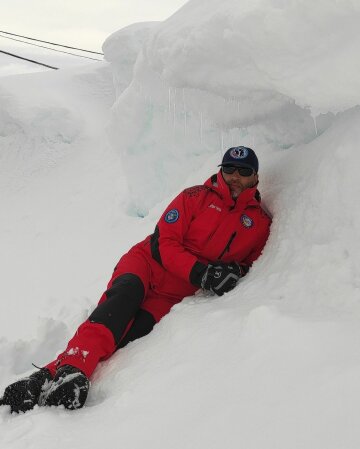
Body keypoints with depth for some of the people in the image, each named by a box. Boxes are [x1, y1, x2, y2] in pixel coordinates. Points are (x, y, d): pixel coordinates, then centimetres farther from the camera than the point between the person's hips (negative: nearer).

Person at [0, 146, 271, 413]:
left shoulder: (262, 223, 8)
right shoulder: (196, 197, 2)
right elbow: (165, 244, -5)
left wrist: (235, 271, -7)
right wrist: (199, 272, -21)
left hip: (174, 296, 1)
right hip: (150, 263, -1)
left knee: (131, 332, -28)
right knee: (126, 293, -37)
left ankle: (50, 374, -39)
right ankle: (72, 368, -51)